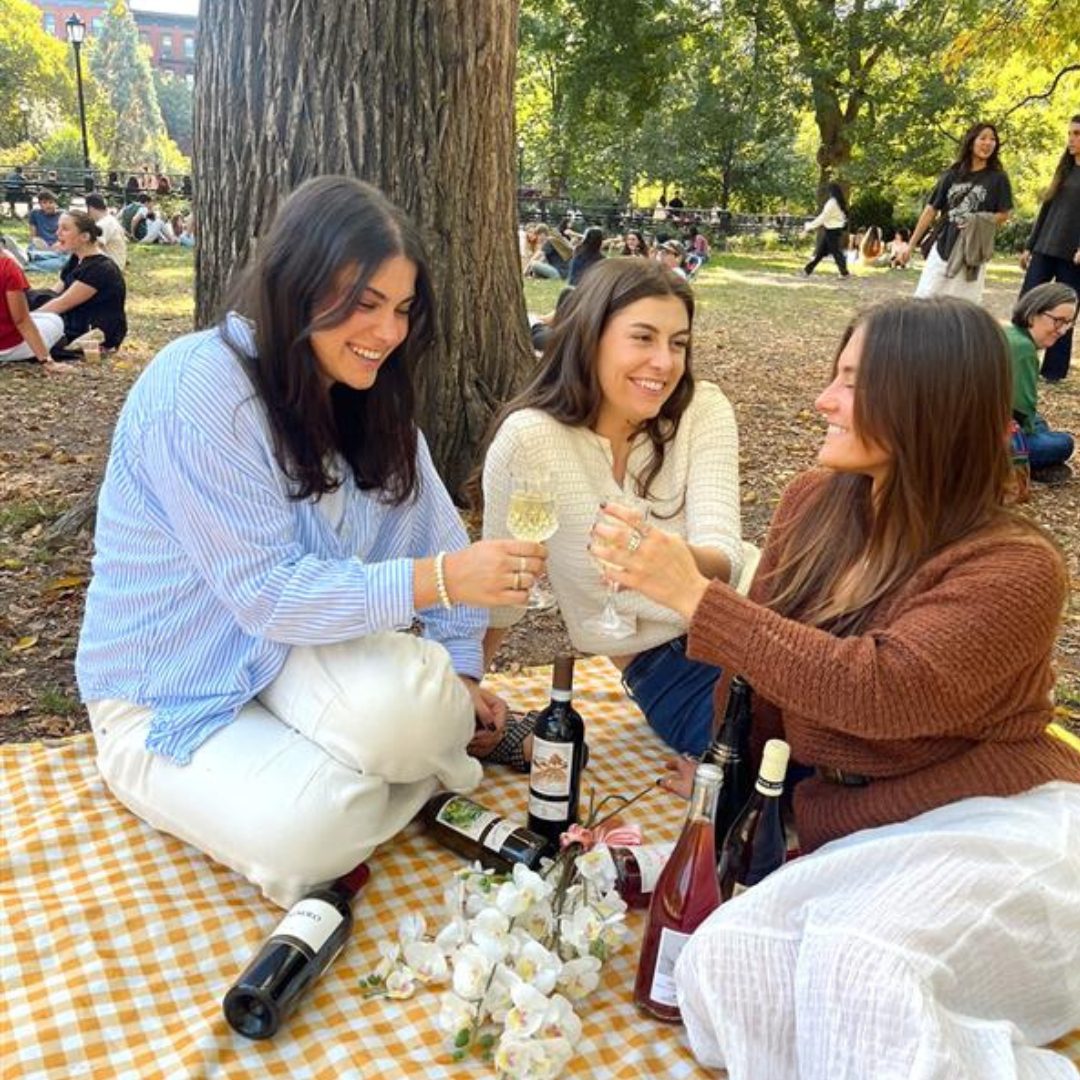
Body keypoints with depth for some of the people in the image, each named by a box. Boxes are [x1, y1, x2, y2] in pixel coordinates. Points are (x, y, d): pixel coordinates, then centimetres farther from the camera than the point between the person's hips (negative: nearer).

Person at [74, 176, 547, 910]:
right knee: (310, 824, -32)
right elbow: (267, 591, -27)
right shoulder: (198, 388, -24)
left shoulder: (368, 396, -1)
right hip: (172, 698, -4)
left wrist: (456, 671, -2)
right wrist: (438, 579, -35)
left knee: (404, 697, -31)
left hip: (290, 655, 5)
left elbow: (432, 528, 3)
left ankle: (441, 754, 3)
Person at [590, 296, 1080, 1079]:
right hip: (854, 841, 6)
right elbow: (766, 661, 14)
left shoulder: (1014, 566, -14)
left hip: (994, 826, -6)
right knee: (719, 962, -20)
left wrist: (694, 597, -27)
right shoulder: (814, 503, 4)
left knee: (856, 961, -35)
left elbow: (879, 690, -27)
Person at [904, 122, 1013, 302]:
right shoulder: (952, 174, 6)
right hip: (943, 247, 2)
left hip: (973, 251, -2)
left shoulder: (997, 178, 1)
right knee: (924, 300, 0)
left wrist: (979, 223, -15)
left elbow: (1003, 214, 4)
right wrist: (911, 245, 4)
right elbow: (931, 210, 6)